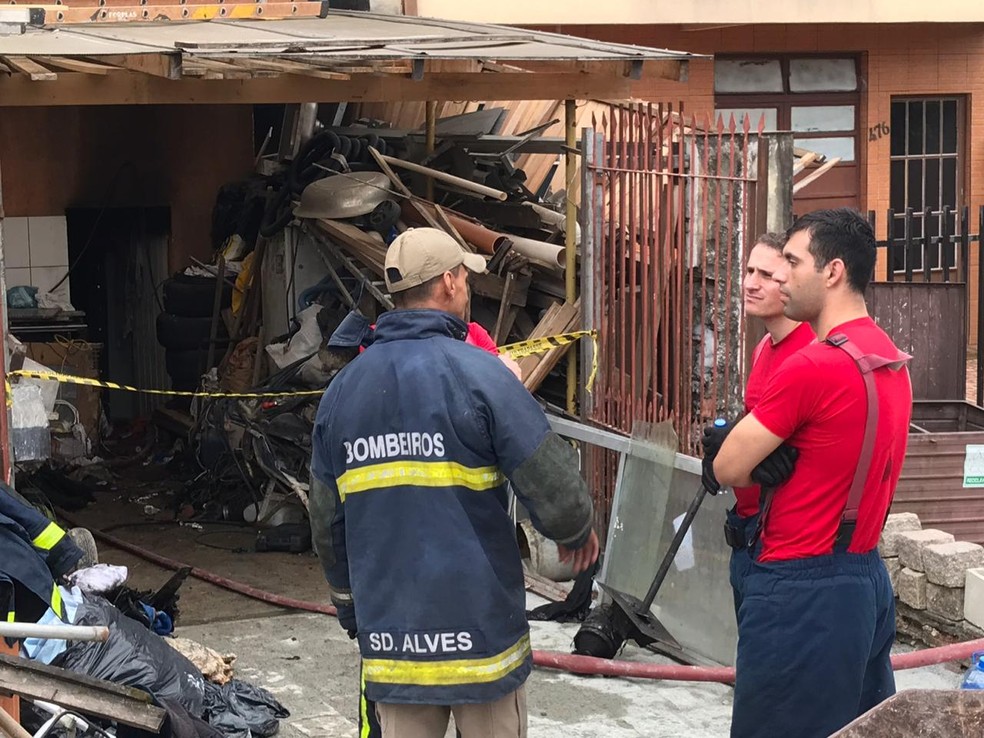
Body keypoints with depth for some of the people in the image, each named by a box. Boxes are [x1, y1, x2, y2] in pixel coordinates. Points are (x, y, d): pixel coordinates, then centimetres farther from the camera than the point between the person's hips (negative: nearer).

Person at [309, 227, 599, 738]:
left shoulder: (342, 389, 4)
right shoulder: (480, 373, -11)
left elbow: (327, 526, 10)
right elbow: (557, 494, -14)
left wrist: (351, 608, 25)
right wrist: (576, 533, 8)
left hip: (390, 640, 4)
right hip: (479, 632, -4)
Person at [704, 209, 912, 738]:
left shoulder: (813, 366, -21)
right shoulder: (892, 361, 9)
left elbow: (726, 469, -14)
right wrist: (774, 462, -4)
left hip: (802, 590, -9)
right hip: (867, 579, 9)